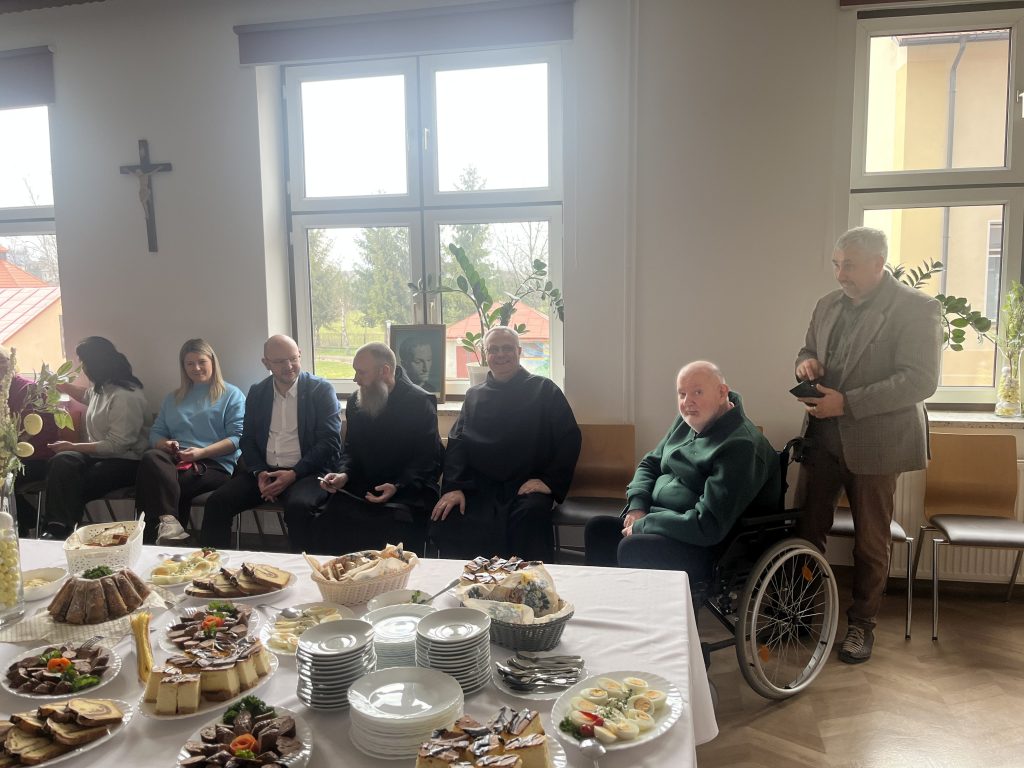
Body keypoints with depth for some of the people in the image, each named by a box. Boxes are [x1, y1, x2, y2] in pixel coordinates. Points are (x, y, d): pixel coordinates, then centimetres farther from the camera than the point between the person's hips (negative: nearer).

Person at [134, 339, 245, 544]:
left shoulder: (232, 395, 11)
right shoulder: (173, 398, 29)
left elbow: (237, 437, -2)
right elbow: (156, 433, 23)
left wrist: (201, 452, -15)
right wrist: (165, 444, -3)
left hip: (214, 463, -4)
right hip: (174, 459, 5)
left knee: (162, 485, -32)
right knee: (151, 458, -32)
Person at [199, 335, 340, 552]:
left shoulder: (322, 390, -1)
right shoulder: (256, 393, 13)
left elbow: (330, 442, -7)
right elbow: (247, 439, 13)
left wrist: (294, 474, -17)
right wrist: (259, 473, -6)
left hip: (306, 472, -4)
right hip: (264, 471, 5)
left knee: (298, 506, -35)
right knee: (217, 502, -17)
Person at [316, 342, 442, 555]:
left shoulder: (420, 402, -7)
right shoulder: (355, 402, 11)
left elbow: (428, 459, -9)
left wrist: (397, 487, -22)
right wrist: (344, 474, -3)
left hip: (408, 491, -5)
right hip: (362, 488, 5)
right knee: (325, 525, -20)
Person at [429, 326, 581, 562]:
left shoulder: (544, 390, 8)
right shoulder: (474, 396, 19)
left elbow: (569, 439, 3)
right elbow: (456, 443, 10)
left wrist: (550, 481, -9)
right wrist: (453, 487, -6)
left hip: (526, 486, -2)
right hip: (479, 487, 3)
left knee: (531, 514, -35)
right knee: (445, 520, -25)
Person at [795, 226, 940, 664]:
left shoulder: (915, 309, -11)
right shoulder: (829, 305, 7)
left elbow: (921, 381, -18)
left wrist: (847, 403, -24)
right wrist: (806, 362, -5)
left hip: (874, 440, -5)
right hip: (823, 436, 5)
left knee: (870, 541, 10)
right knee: (808, 529, 11)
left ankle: (862, 623, 27)